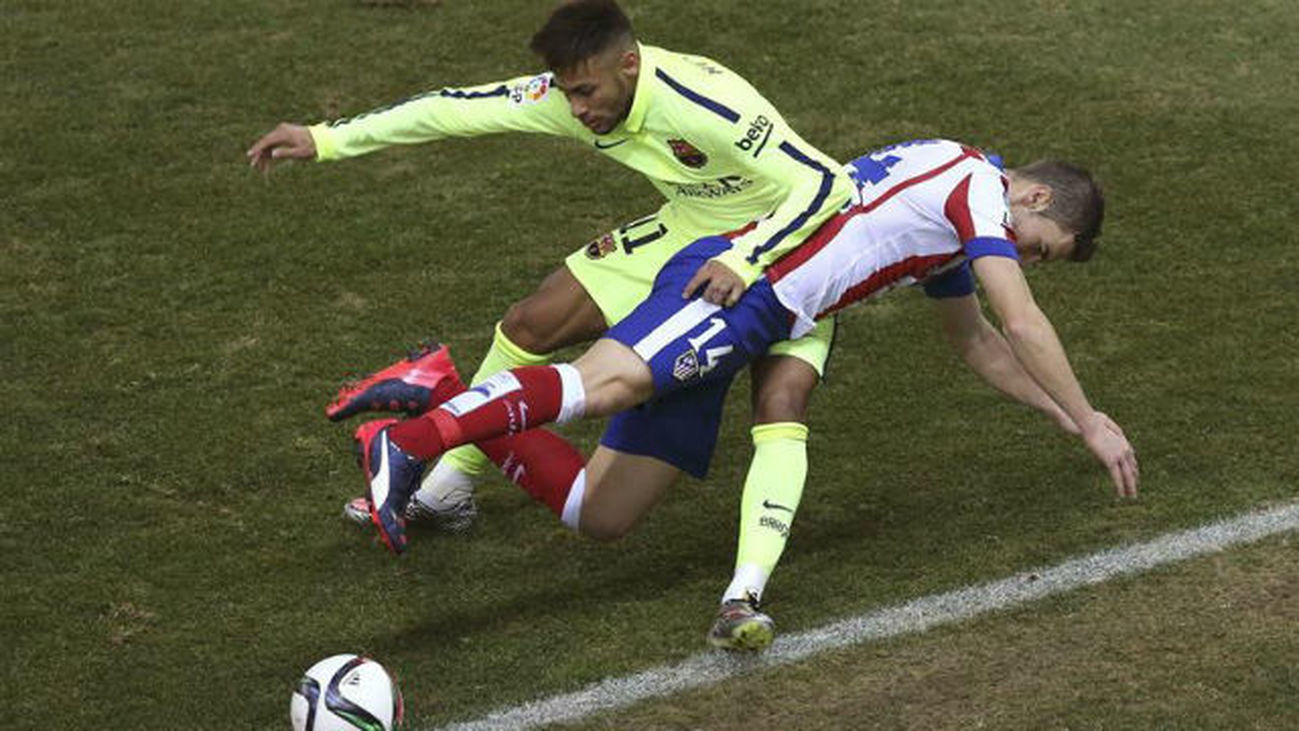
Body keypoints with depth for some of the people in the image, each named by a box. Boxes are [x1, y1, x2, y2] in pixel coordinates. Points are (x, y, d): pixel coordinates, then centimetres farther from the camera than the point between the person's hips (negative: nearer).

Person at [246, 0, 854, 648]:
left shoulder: (710, 109, -38)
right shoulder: (573, 95, -18)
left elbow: (826, 184, -37)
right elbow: (459, 110, -12)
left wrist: (744, 261, -46)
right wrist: (325, 140, -13)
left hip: (782, 249, -6)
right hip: (686, 234, 6)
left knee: (781, 402, -30)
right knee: (528, 326, 5)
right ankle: (446, 489, 23)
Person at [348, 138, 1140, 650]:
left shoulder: (953, 222, 30)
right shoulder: (979, 185, 1)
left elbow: (980, 344, 43)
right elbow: (1024, 323, -5)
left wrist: (1066, 415, 39)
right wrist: (1089, 422, 3)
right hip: (736, 284, -9)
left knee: (599, 515, 0)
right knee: (604, 382, -37)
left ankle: (453, 402, 0)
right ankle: (409, 439, -48)